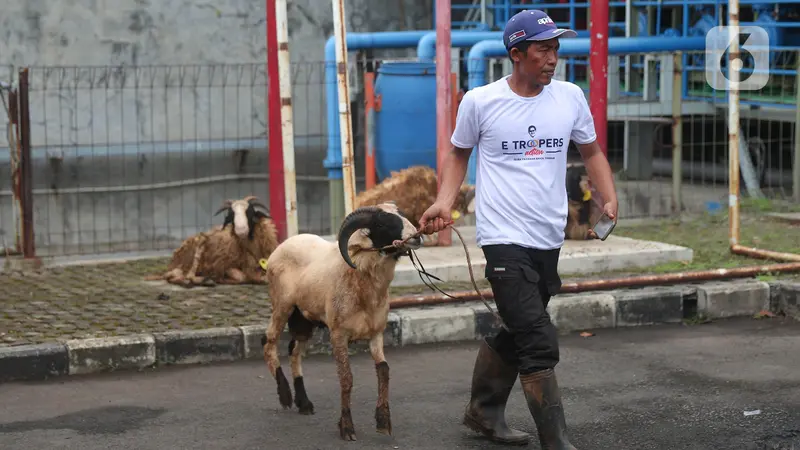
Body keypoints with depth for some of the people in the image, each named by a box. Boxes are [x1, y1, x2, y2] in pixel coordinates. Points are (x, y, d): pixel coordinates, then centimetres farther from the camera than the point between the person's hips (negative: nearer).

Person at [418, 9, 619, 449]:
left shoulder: (570, 96, 3)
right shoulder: (480, 101, -6)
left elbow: (591, 152, 15)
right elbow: (458, 153, 9)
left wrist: (610, 199, 0)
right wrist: (444, 201, -6)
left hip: (549, 240, 5)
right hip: (505, 239, -5)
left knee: (513, 333, 19)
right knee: (539, 346, -11)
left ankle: (484, 412, 39)